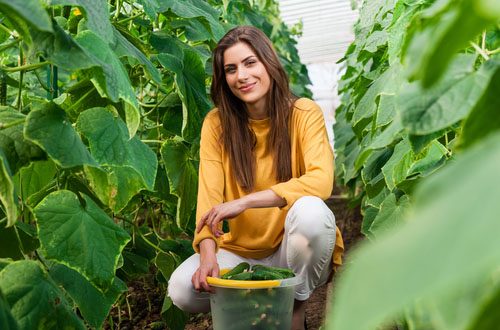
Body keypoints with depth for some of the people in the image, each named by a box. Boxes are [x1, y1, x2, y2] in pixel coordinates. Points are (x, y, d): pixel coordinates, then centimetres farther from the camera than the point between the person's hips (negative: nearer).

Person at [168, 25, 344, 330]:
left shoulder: (305, 114, -9)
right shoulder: (217, 124, -1)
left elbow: (321, 181, -24)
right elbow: (209, 195, -10)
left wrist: (243, 202, -30)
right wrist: (208, 252, -28)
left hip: (295, 249, -2)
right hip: (243, 252, 2)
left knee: (310, 210, -34)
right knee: (182, 289, -22)